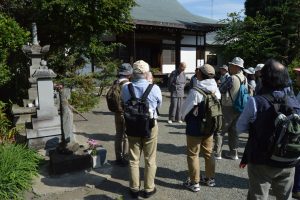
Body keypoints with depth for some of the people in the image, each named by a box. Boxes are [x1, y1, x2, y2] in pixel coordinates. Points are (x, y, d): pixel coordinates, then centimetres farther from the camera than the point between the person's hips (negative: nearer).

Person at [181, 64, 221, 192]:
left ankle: (194, 183, 15)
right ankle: (210, 179, 32)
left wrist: (186, 118, 8)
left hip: (195, 128, -6)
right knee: (208, 153, 19)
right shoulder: (216, 90, -3)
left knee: (193, 155, 7)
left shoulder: (195, 91, -23)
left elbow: (184, 109, -12)